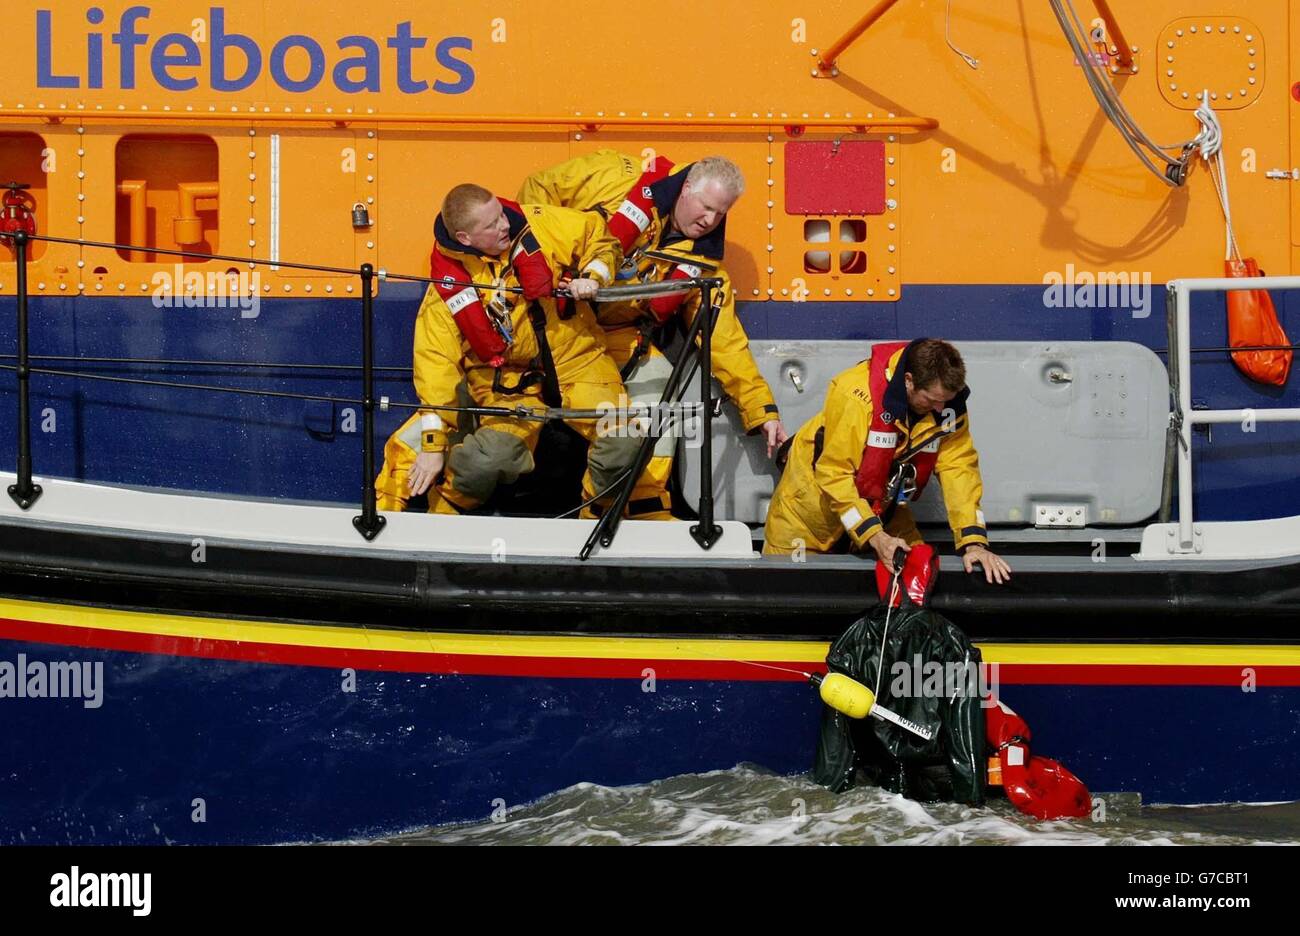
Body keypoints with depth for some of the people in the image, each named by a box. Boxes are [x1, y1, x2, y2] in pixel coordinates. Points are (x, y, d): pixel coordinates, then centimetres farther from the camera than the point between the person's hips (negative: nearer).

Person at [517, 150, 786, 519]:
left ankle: (646, 507, -7)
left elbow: (725, 342, 1)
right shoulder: (621, 178, -10)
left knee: (655, 379, -17)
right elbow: (540, 187, -4)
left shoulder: (702, 264, 0)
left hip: (615, 333, 3)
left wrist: (763, 411, -6)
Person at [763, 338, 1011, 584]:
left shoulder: (947, 401, -19)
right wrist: (875, 536, -36)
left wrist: (974, 543, -28)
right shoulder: (857, 395, -35)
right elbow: (834, 474, -31)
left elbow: (959, 469, -18)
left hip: (882, 503, 4)